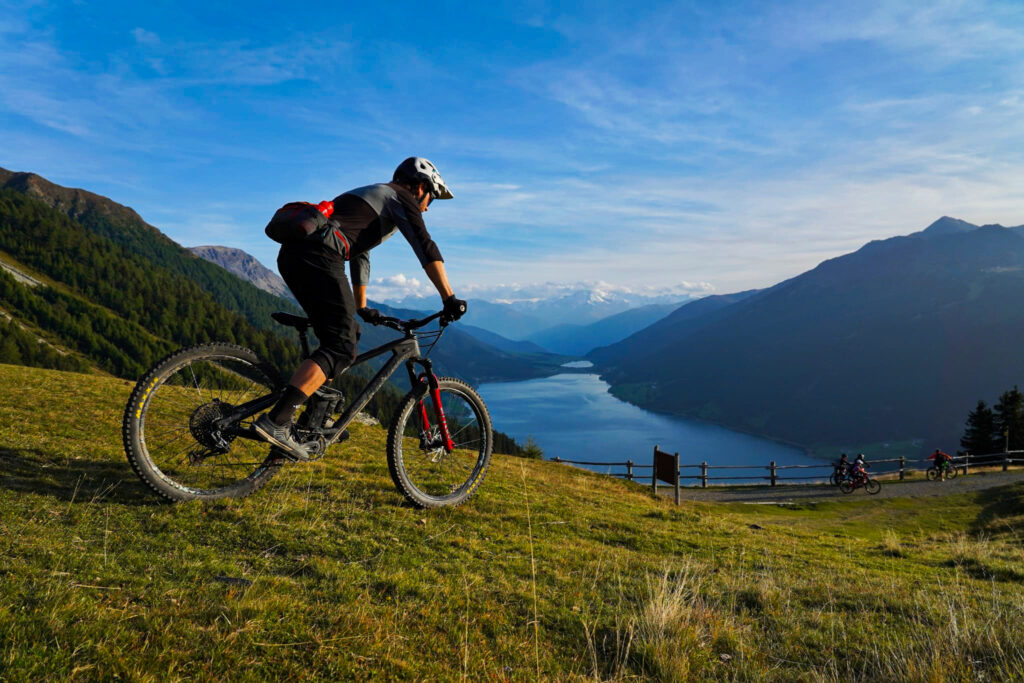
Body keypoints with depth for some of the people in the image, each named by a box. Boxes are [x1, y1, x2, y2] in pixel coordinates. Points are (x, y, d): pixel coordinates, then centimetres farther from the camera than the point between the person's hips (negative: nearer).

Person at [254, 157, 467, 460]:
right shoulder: (401, 198, 8)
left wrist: (361, 307, 44)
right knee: (342, 347, -12)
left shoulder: (371, 196, 35)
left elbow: (360, 255, 39)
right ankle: (276, 421, -22)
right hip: (318, 255, -10)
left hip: (290, 255, 10)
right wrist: (450, 299, -7)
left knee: (345, 333, 16)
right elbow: (426, 248, -5)